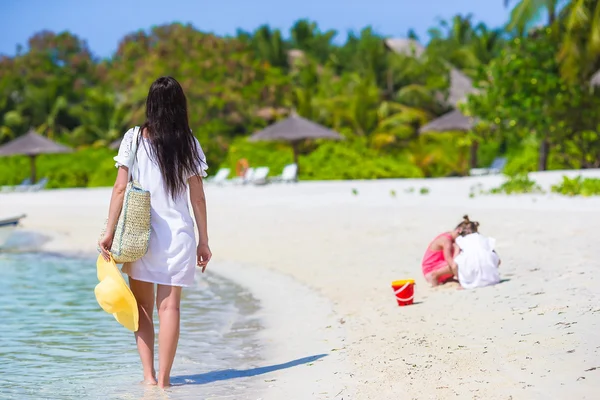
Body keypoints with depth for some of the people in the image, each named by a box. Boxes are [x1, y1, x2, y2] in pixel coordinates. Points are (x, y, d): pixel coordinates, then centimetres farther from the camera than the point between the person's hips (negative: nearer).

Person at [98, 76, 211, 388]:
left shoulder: (134, 139, -2)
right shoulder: (189, 145, 1)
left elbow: (120, 189, -6)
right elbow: (197, 198, 1)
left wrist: (109, 232, -2)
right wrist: (203, 241, 8)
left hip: (139, 234, 0)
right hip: (178, 235, 0)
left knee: (143, 307, 12)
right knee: (169, 306, 2)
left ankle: (149, 376, 9)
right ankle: (163, 379, 2)